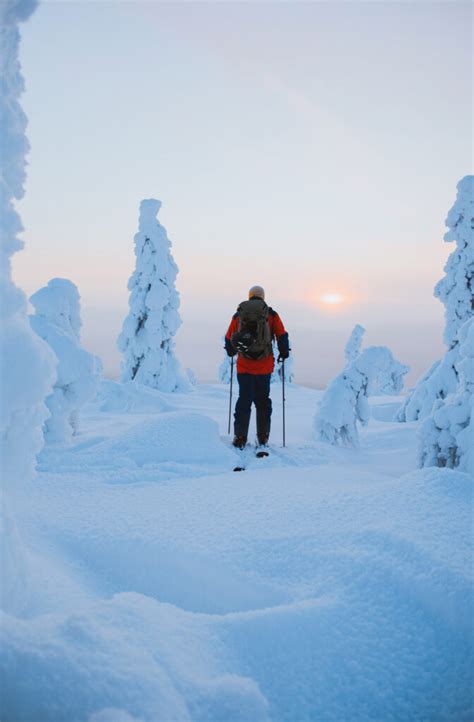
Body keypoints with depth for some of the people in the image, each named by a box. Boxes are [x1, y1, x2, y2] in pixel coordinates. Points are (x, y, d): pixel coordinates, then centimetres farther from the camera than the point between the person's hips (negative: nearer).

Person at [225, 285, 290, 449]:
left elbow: (229, 338, 11)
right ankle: (263, 437, 15)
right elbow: (282, 336, 0)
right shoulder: (271, 315, 3)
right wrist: (284, 353, 16)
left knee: (244, 400, 7)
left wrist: (232, 352, 30)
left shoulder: (238, 315, 6)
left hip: (244, 366, 1)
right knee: (262, 401, 11)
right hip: (264, 366, 0)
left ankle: (240, 437, 4)